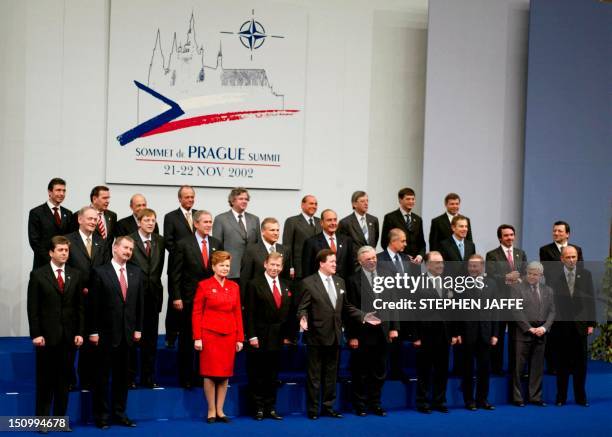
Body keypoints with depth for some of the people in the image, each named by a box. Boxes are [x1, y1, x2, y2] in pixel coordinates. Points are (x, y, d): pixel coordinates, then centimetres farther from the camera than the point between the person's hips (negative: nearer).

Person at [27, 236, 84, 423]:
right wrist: (36, 334, -10)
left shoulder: (76, 275, 8)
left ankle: (60, 418, 14)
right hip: (47, 335, -3)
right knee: (45, 379, 3)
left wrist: (80, 332, 1)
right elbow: (33, 308, -4)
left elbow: (80, 307, 7)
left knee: (64, 378, 6)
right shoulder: (38, 275, -1)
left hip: (69, 336, 3)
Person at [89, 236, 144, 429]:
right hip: (107, 333, -4)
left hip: (127, 333, 4)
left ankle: (119, 413, 18)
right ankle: (101, 415, 11)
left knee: (122, 375, 10)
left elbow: (139, 303, 10)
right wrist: (94, 331, -10)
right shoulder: (100, 272, -5)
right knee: (103, 375, 3)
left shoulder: (136, 272, 9)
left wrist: (138, 328, 5)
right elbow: (95, 305, -7)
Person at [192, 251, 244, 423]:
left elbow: (238, 313, 9)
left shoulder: (234, 287, 9)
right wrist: (197, 338, -8)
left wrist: (240, 338, 5)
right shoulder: (204, 285, -2)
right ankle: (211, 411, 9)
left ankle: (220, 410, 14)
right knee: (210, 373, 1)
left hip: (229, 335, 4)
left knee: (225, 373, 6)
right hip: (209, 334, -4)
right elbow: (196, 313, -3)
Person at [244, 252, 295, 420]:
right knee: (257, 375, 2)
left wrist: (289, 335, 6)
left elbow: (289, 312, 12)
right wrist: (251, 336, -14)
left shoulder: (286, 285, 11)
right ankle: (258, 408, 10)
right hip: (259, 338, -4)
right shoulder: (254, 284, -5)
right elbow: (249, 312, -8)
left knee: (273, 375, 10)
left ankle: (270, 408, 17)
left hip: (278, 339, 5)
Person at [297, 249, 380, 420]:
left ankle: (328, 407, 22)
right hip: (317, 335, -6)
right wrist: (303, 319, -30)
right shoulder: (308, 282, -7)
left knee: (331, 374, 13)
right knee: (314, 375, 3)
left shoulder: (340, 282, 12)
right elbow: (303, 308, -9)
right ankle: (313, 409, 11)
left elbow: (346, 307, 15)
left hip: (334, 335, 6)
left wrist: (363, 317, 6)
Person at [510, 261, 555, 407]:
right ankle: (517, 398, 5)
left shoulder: (547, 290, 14)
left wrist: (544, 327, -7)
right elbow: (516, 311, -8)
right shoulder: (517, 288, -1)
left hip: (540, 334, 4)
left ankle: (535, 397, 13)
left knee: (538, 367, 6)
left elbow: (551, 311, 9)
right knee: (519, 367, -1)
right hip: (523, 333, -4)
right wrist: (529, 328, -12)